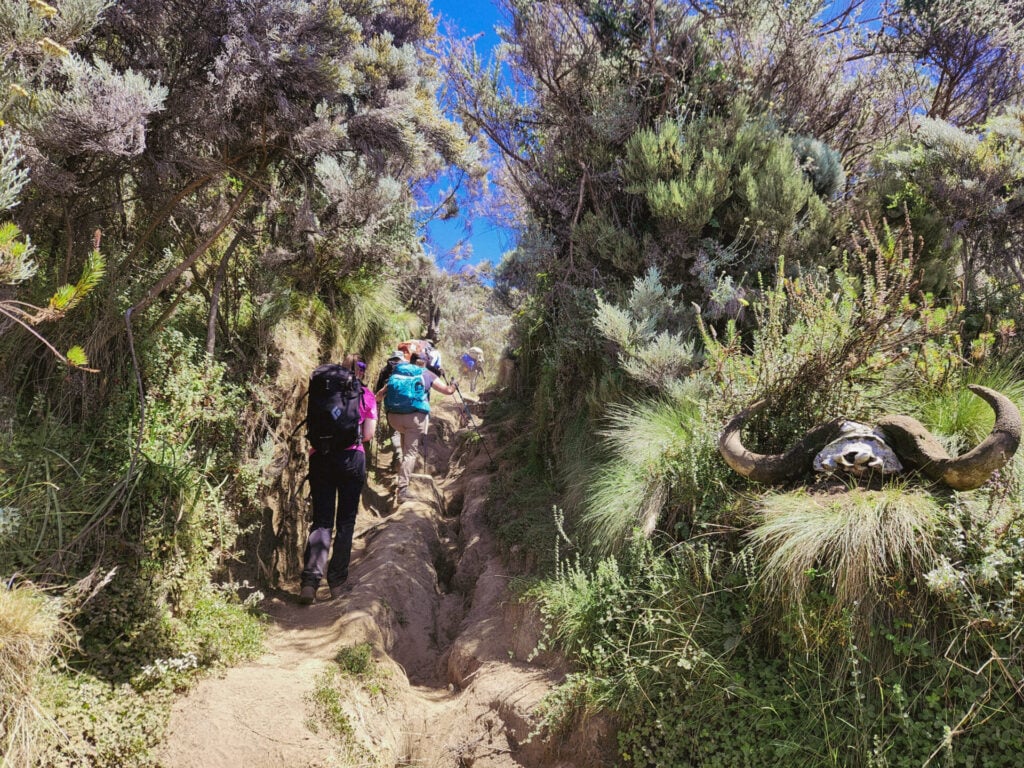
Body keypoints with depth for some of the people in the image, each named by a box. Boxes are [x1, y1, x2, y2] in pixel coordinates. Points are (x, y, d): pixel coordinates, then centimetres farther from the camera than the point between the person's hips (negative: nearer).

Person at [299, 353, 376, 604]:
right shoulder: (366, 395, 6)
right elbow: (368, 435, 1)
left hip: (320, 458, 2)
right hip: (351, 458, -2)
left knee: (321, 521, 4)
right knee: (346, 522, 8)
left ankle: (310, 580, -12)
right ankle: (337, 583, 7)